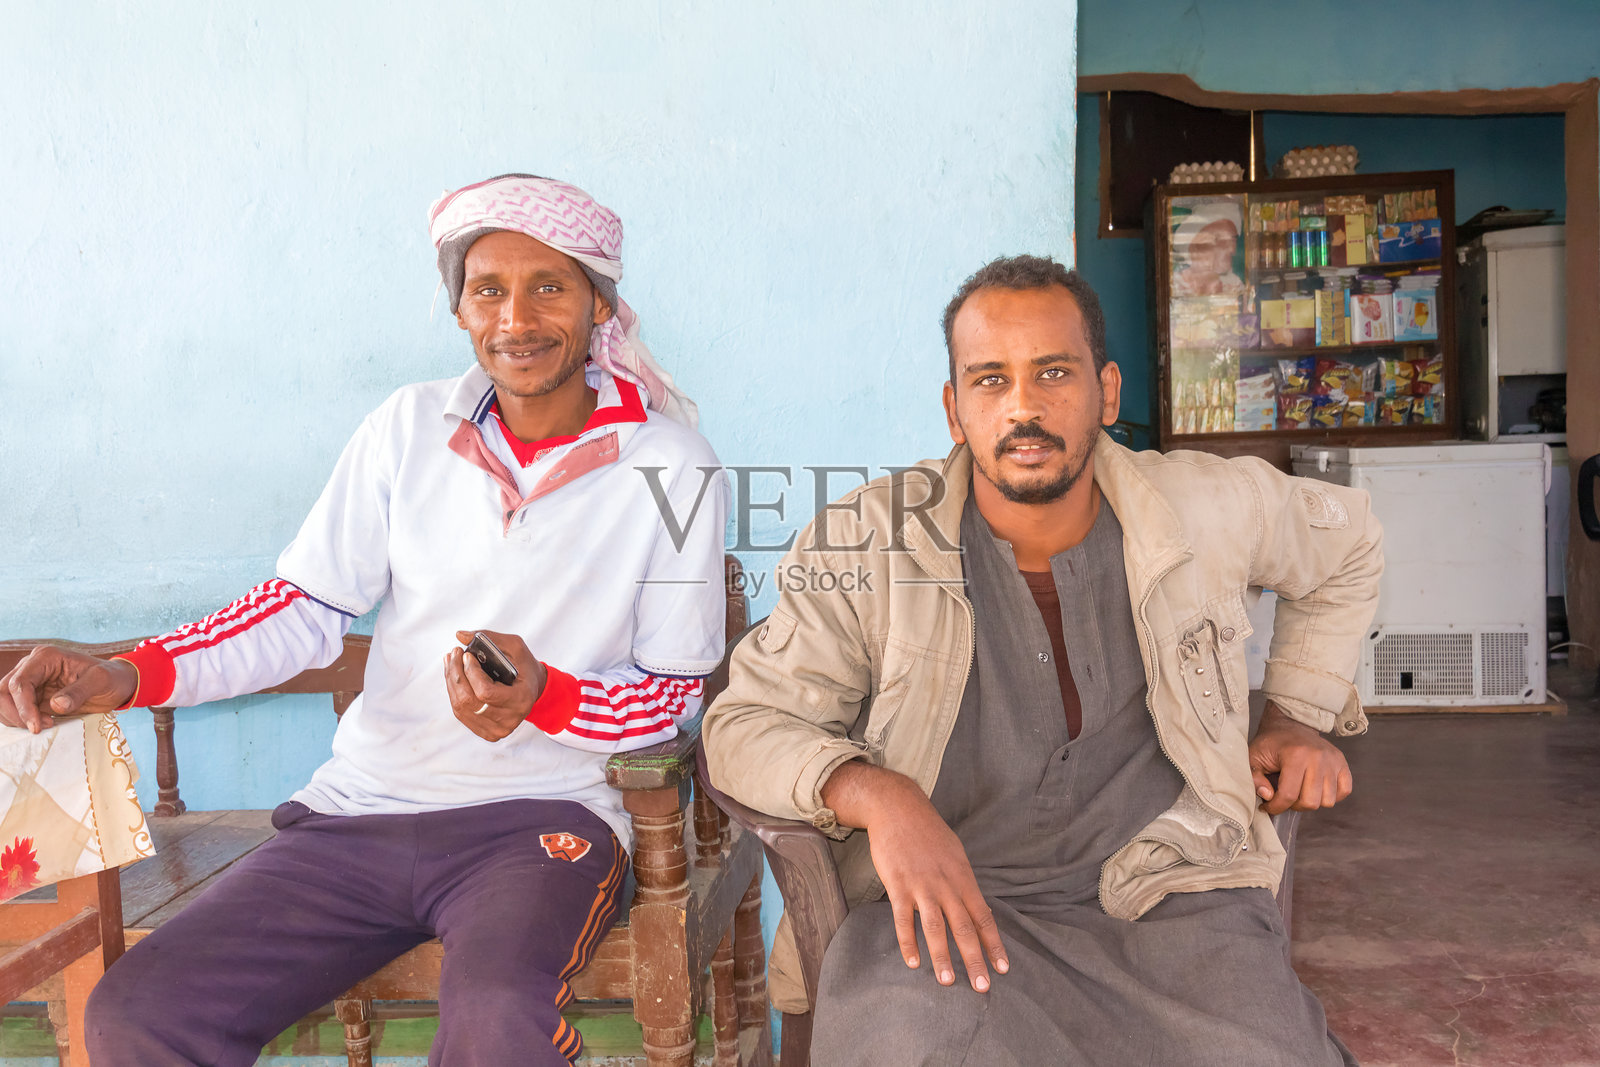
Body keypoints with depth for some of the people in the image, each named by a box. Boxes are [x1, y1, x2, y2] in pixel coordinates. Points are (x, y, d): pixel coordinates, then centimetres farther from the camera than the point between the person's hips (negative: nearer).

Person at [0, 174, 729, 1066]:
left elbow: (675, 692, 0)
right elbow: (309, 609, 9)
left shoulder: (672, 466, -4)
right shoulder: (411, 428, 5)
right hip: (361, 809, 4)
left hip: (544, 818, -3)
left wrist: (543, 698, -19)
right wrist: (129, 676, -6)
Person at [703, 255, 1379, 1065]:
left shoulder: (1207, 510, 2)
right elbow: (743, 723, -6)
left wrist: (1299, 715, 13)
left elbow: (1346, 544, 24)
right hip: (947, 900, -2)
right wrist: (878, 795, -25)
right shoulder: (865, 543, -7)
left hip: (1167, 894, 3)